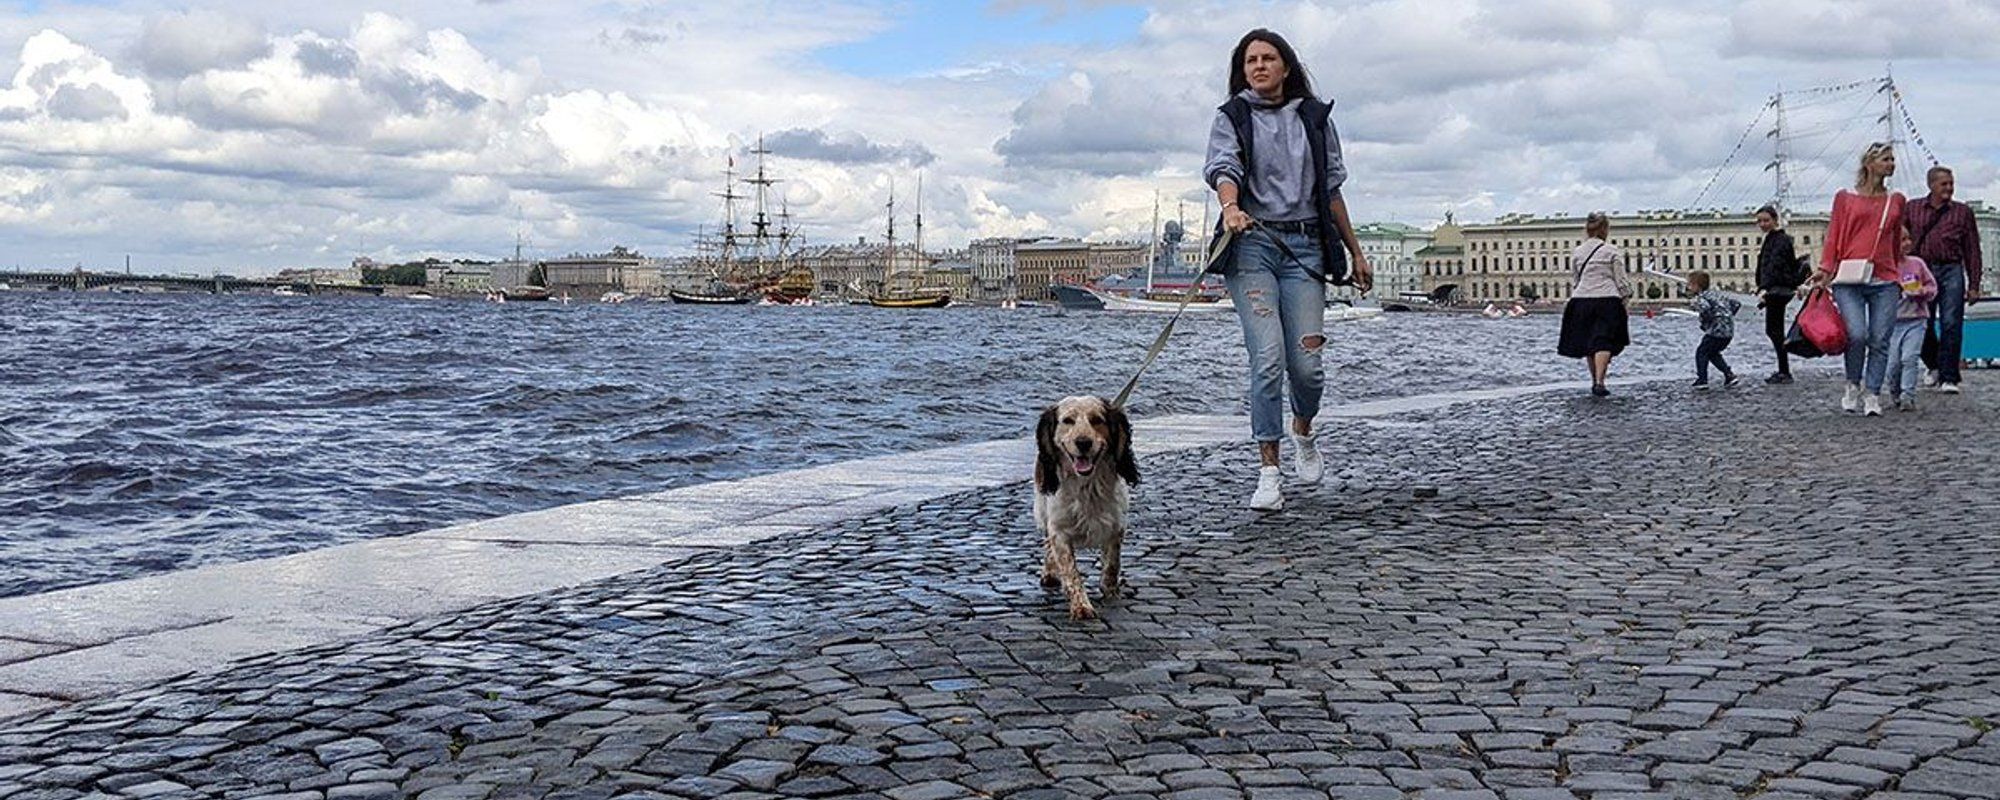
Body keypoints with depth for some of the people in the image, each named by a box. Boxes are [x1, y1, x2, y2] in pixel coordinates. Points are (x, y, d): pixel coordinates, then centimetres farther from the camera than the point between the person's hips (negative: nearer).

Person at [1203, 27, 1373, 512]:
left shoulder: (1314, 117, 15)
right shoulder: (1232, 117, 8)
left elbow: (1331, 190, 19)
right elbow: (1223, 168, -11)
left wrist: (1355, 253, 19)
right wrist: (1231, 207, -33)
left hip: (1305, 244, 2)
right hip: (1252, 242, -2)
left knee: (1307, 362, -6)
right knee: (1268, 358, -14)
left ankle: (1303, 431, 28)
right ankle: (1268, 472, -6)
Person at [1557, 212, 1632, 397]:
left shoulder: (1577, 253, 8)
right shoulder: (1612, 251, -3)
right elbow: (1621, 281, -2)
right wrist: (1627, 294, 14)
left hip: (1581, 301, 4)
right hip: (1607, 300, -4)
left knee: (1589, 343, 13)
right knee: (1603, 342, -6)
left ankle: (1595, 381, 20)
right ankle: (1599, 382, -20)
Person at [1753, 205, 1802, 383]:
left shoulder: (1781, 240, -13)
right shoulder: (1770, 239, 16)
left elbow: (1774, 266, -27)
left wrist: (1764, 288, -37)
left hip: (1778, 290, -10)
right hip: (1775, 290, 10)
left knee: (1773, 330, -10)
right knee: (1776, 330, 14)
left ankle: (1785, 372, -9)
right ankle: (1783, 370, 21)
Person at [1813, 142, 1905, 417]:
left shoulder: (1896, 200, 16)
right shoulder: (1845, 198, 8)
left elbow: (1897, 241, 22)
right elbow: (1833, 236, 6)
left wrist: (1900, 276, 20)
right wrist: (1825, 268, -7)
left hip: (1884, 281, 3)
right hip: (1849, 280, -3)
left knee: (1879, 341, -4)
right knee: (1857, 334, -18)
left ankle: (1872, 395, 2)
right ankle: (1853, 387, 4)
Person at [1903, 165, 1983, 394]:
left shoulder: (1963, 212, 11)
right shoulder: (1911, 208, 11)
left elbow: (1972, 250, 10)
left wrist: (1973, 285, 5)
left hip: (1951, 271, -1)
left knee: (1951, 325, -7)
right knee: (1922, 326, 4)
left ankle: (1948, 378, -4)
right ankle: (1934, 366, 28)